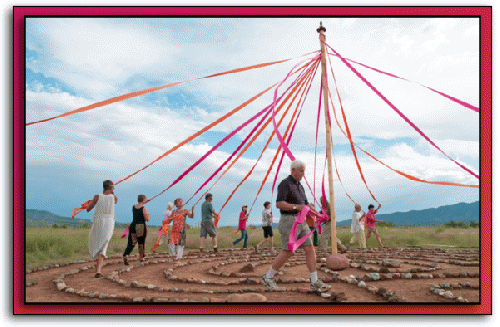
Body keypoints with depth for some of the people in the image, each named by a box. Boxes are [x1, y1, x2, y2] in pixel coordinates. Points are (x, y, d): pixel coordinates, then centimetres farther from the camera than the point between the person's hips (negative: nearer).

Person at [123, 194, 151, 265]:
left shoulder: (133, 207, 6)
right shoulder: (144, 209, -11)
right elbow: (147, 219, -10)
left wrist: (144, 202, 30)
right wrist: (149, 216, 10)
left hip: (133, 226, 4)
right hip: (141, 227, -4)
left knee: (131, 243, 3)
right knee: (141, 243, 13)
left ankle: (126, 255, -21)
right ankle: (141, 258, 25)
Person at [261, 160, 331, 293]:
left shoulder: (299, 186, 18)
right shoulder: (285, 184, -9)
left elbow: (306, 205, 21)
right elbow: (279, 204, -21)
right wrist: (296, 207, -27)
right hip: (289, 221, -8)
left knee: (310, 249, 0)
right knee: (287, 252, -5)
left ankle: (315, 282, 3)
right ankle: (268, 277, 11)